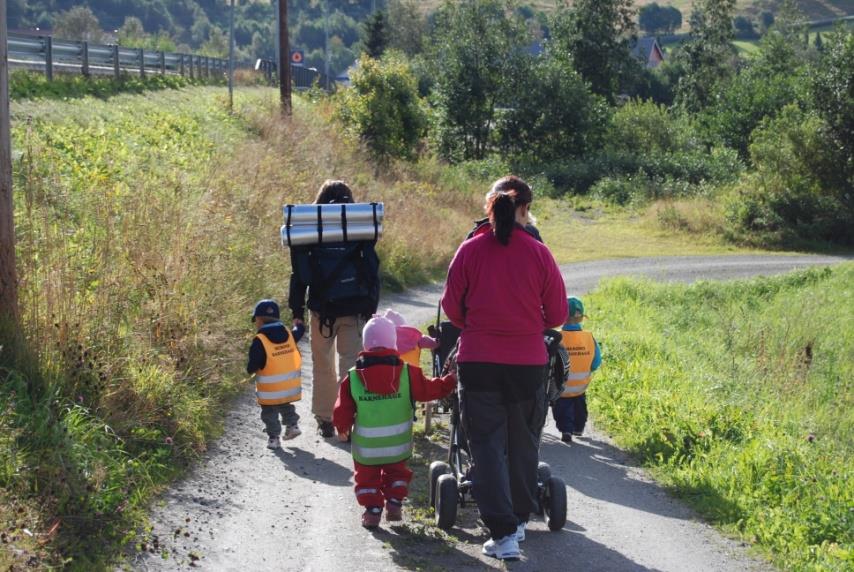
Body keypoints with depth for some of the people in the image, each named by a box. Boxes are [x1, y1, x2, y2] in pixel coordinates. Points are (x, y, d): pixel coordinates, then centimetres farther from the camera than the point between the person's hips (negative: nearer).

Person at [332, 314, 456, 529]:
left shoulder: (352, 378, -9)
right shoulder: (407, 373, -10)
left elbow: (343, 412, -2)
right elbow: (429, 389, 1)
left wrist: (342, 429, 17)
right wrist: (451, 381, 16)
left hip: (366, 448, -1)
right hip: (398, 446, 1)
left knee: (366, 477, 18)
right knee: (397, 472, 26)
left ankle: (372, 509, 9)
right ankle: (394, 503, 16)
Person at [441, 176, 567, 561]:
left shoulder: (470, 250, -7)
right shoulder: (538, 254, -8)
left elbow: (451, 306, 1)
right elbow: (557, 314, -1)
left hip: (478, 361, -1)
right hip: (528, 363, 1)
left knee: (487, 445, 4)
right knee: (523, 445, 18)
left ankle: (503, 533, -4)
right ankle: (520, 518, 32)